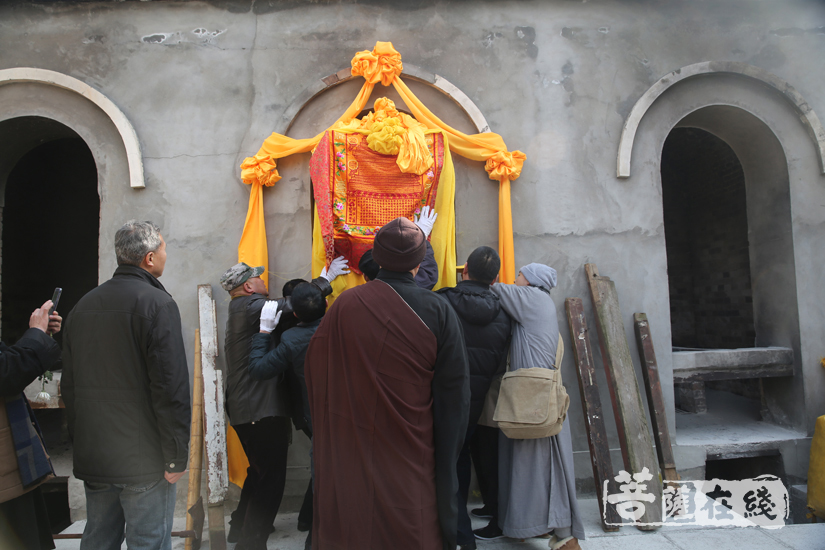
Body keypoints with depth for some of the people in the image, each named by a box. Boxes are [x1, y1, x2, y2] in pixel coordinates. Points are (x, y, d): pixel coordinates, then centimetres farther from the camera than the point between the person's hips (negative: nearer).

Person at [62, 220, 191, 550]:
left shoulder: (82, 306, 9)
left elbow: (69, 385, 15)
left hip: (93, 458, 7)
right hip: (143, 459, -7)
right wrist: (177, 456, -13)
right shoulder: (157, 303, -14)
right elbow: (171, 385, -20)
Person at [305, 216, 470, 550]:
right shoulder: (438, 311, -13)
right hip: (413, 456, -1)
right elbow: (454, 390, -10)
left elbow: (315, 370, 1)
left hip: (352, 454, 1)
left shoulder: (345, 306, -11)